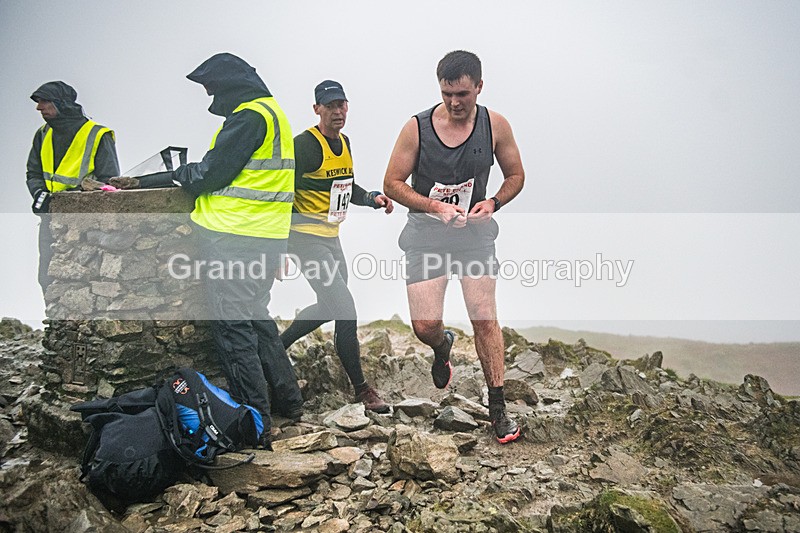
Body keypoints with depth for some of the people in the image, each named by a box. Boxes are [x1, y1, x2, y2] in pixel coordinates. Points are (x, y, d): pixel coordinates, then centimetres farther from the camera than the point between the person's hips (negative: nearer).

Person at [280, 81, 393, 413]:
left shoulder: (344, 143, 10)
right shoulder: (304, 145, -16)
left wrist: (373, 198, 5)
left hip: (331, 236, 9)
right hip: (307, 238, -9)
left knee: (330, 307, 19)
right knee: (345, 310, -12)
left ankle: (278, 346, 38)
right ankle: (360, 388, 1)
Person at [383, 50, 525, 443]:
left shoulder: (495, 126, -3)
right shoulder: (417, 128, -8)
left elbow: (516, 176, 10)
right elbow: (392, 183, -3)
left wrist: (493, 203, -10)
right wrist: (436, 207, -17)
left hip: (475, 234, 1)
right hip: (426, 236, 0)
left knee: (485, 319, -6)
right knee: (425, 326, -7)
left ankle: (497, 407, 8)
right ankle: (443, 347, 33)